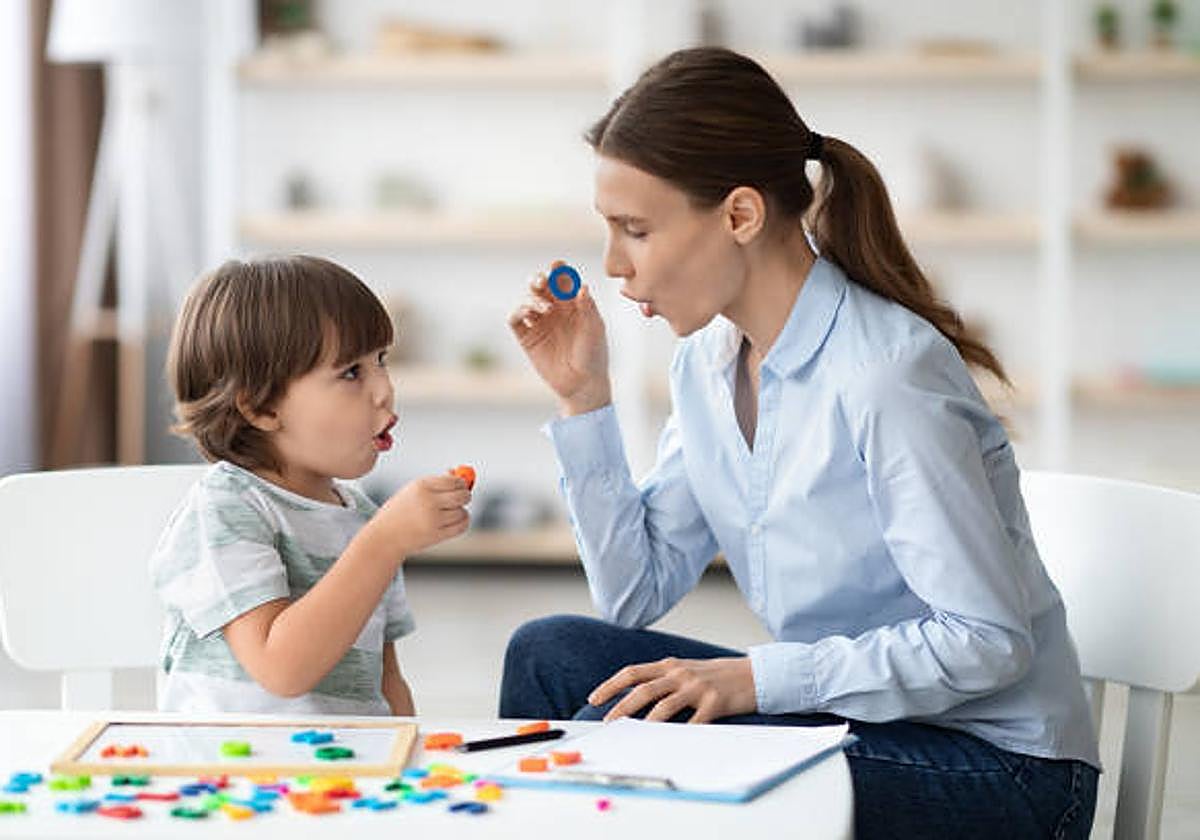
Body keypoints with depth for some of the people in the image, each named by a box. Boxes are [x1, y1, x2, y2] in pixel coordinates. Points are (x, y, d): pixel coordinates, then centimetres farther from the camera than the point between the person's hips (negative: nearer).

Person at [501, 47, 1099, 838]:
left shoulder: (884, 373, -23)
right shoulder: (708, 359, 4)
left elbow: (987, 642, -23)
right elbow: (637, 596, 4)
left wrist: (757, 678, -27)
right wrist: (584, 397, -1)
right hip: (848, 716, 8)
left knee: (627, 729, -25)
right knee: (550, 654, -6)